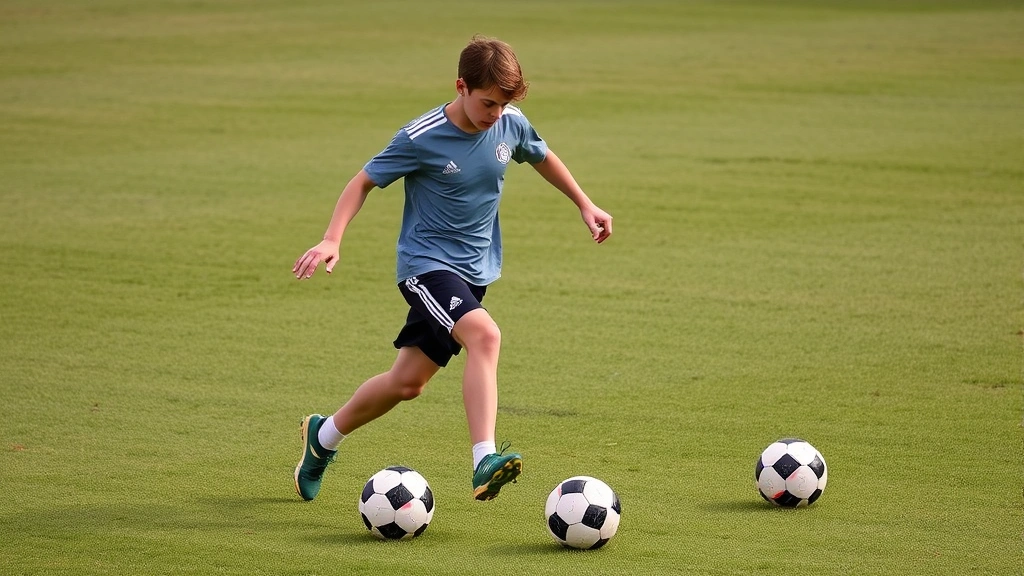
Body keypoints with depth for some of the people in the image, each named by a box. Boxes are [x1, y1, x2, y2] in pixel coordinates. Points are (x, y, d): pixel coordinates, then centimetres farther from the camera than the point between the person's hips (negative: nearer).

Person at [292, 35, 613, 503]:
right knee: (484, 334, -32)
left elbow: (542, 158, 20)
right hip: (427, 263, -6)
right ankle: (484, 462, -38)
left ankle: (323, 436, 32)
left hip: (475, 270, 6)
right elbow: (363, 182, -6)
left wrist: (585, 205, 23)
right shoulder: (421, 139, -17)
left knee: (408, 381, 10)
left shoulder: (512, 126, -3)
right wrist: (331, 241, -17)